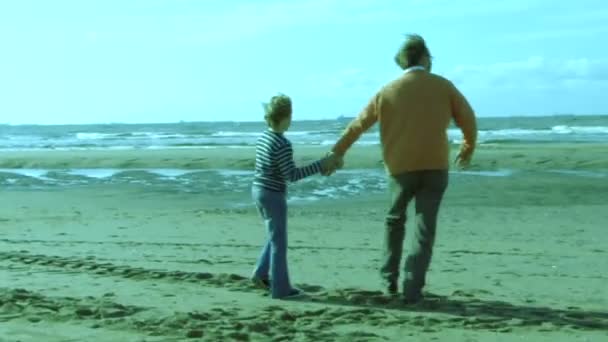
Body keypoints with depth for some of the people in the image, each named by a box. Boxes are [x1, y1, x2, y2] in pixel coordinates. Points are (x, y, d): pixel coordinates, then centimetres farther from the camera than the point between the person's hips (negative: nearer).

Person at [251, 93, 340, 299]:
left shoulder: (263, 138, 6)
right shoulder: (283, 144, -21)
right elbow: (291, 175, -19)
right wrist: (320, 165, -17)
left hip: (258, 190, 9)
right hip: (273, 196, -9)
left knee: (275, 237, 24)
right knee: (279, 242, 2)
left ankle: (261, 273, 26)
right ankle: (280, 288, 9)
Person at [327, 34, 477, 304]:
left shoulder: (388, 91, 3)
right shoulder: (443, 86, 2)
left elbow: (359, 124, 9)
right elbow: (467, 119, 7)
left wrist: (338, 151, 20)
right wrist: (468, 148, 25)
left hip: (401, 167, 1)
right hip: (435, 167, -1)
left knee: (395, 220, 22)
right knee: (425, 230, 3)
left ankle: (390, 279, 21)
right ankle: (412, 289, -3)